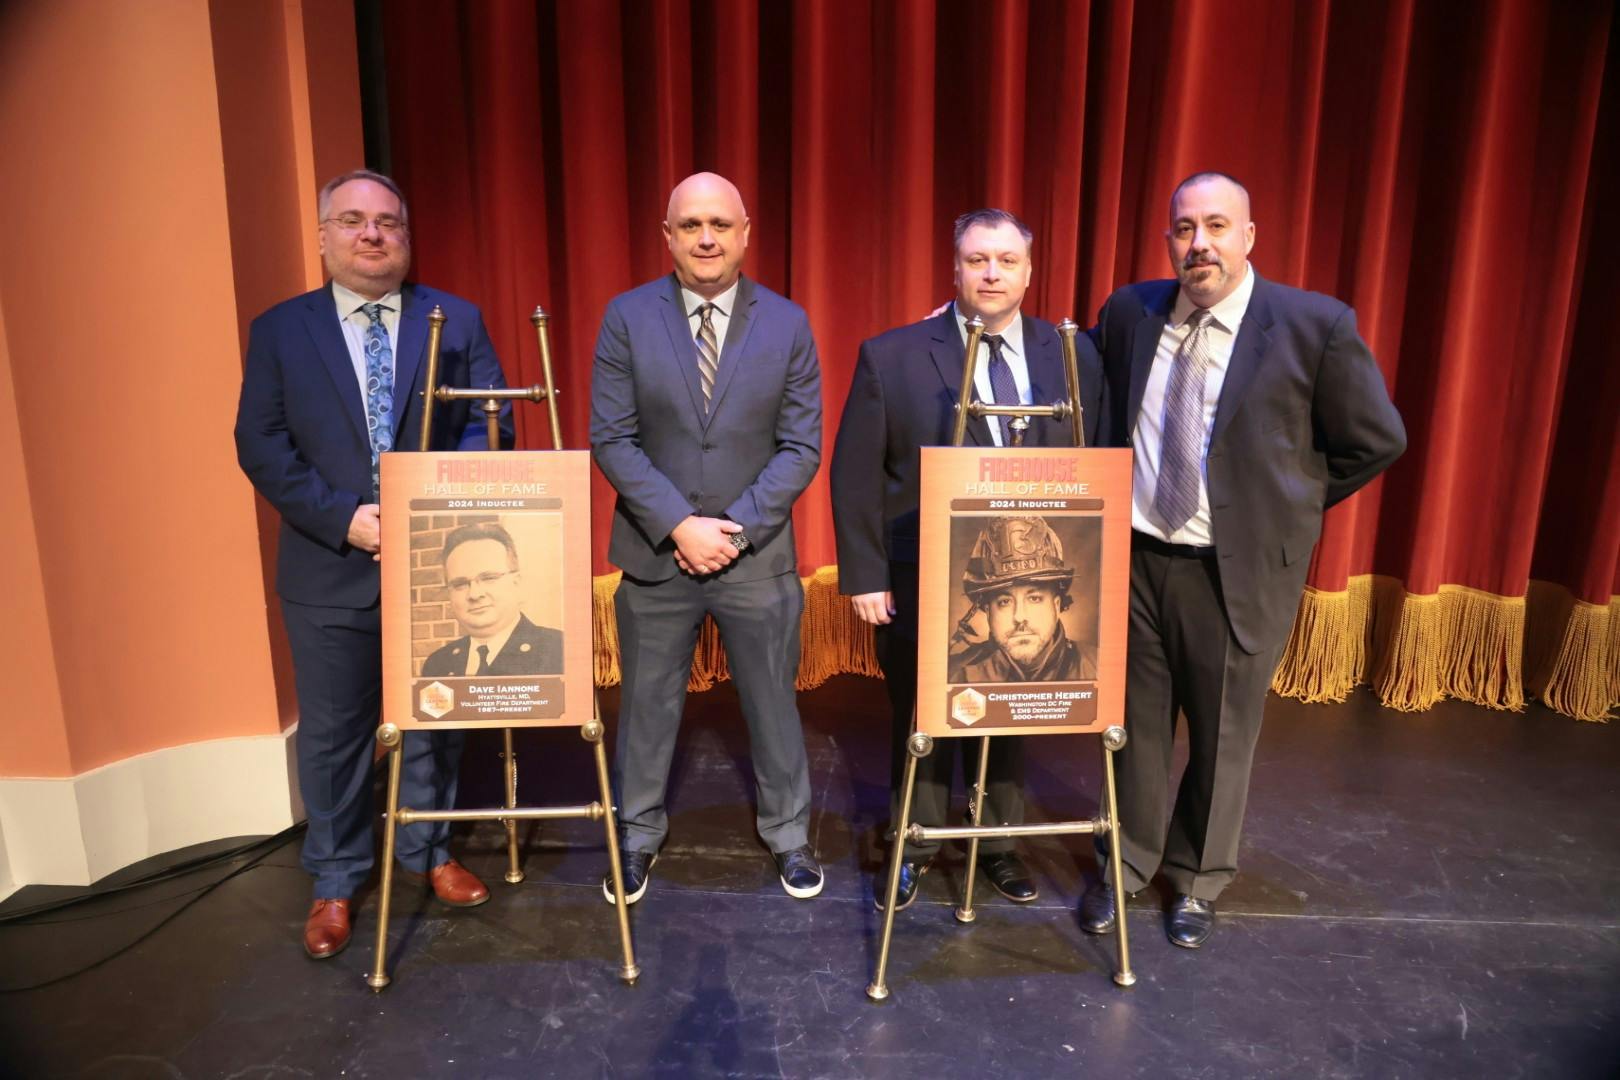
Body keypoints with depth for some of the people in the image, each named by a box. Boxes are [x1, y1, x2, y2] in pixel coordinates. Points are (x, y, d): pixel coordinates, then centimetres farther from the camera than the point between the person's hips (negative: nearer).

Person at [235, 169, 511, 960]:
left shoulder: (457, 321, 3)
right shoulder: (280, 330, 4)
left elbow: (488, 424, -2)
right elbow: (260, 444, -2)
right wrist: (343, 517, -15)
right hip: (330, 569, 0)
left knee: (433, 720, 14)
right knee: (333, 733, 11)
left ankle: (428, 851, 34)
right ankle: (335, 881, 29)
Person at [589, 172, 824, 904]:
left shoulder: (787, 323, -2)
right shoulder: (627, 317, -3)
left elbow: (801, 447, -4)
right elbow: (611, 439, -7)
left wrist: (734, 528, -14)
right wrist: (679, 526, -16)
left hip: (758, 553, 0)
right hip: (655, 553, 0)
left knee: (773, 702, 13)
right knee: (647, 702, 14)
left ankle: (789, 835, 34)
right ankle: (638, 835, 36)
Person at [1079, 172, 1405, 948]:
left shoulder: (1316, 325, -9)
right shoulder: (1128, 313, 1)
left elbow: (1375, 441, -1)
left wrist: (1287, 503, 1)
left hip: (1238, 569, -2)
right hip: (1133, 557, 3)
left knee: (1222, 737, 13)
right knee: (1137, 724, 14)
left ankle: (1198, 880, 35)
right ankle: (1126, 863, 35)